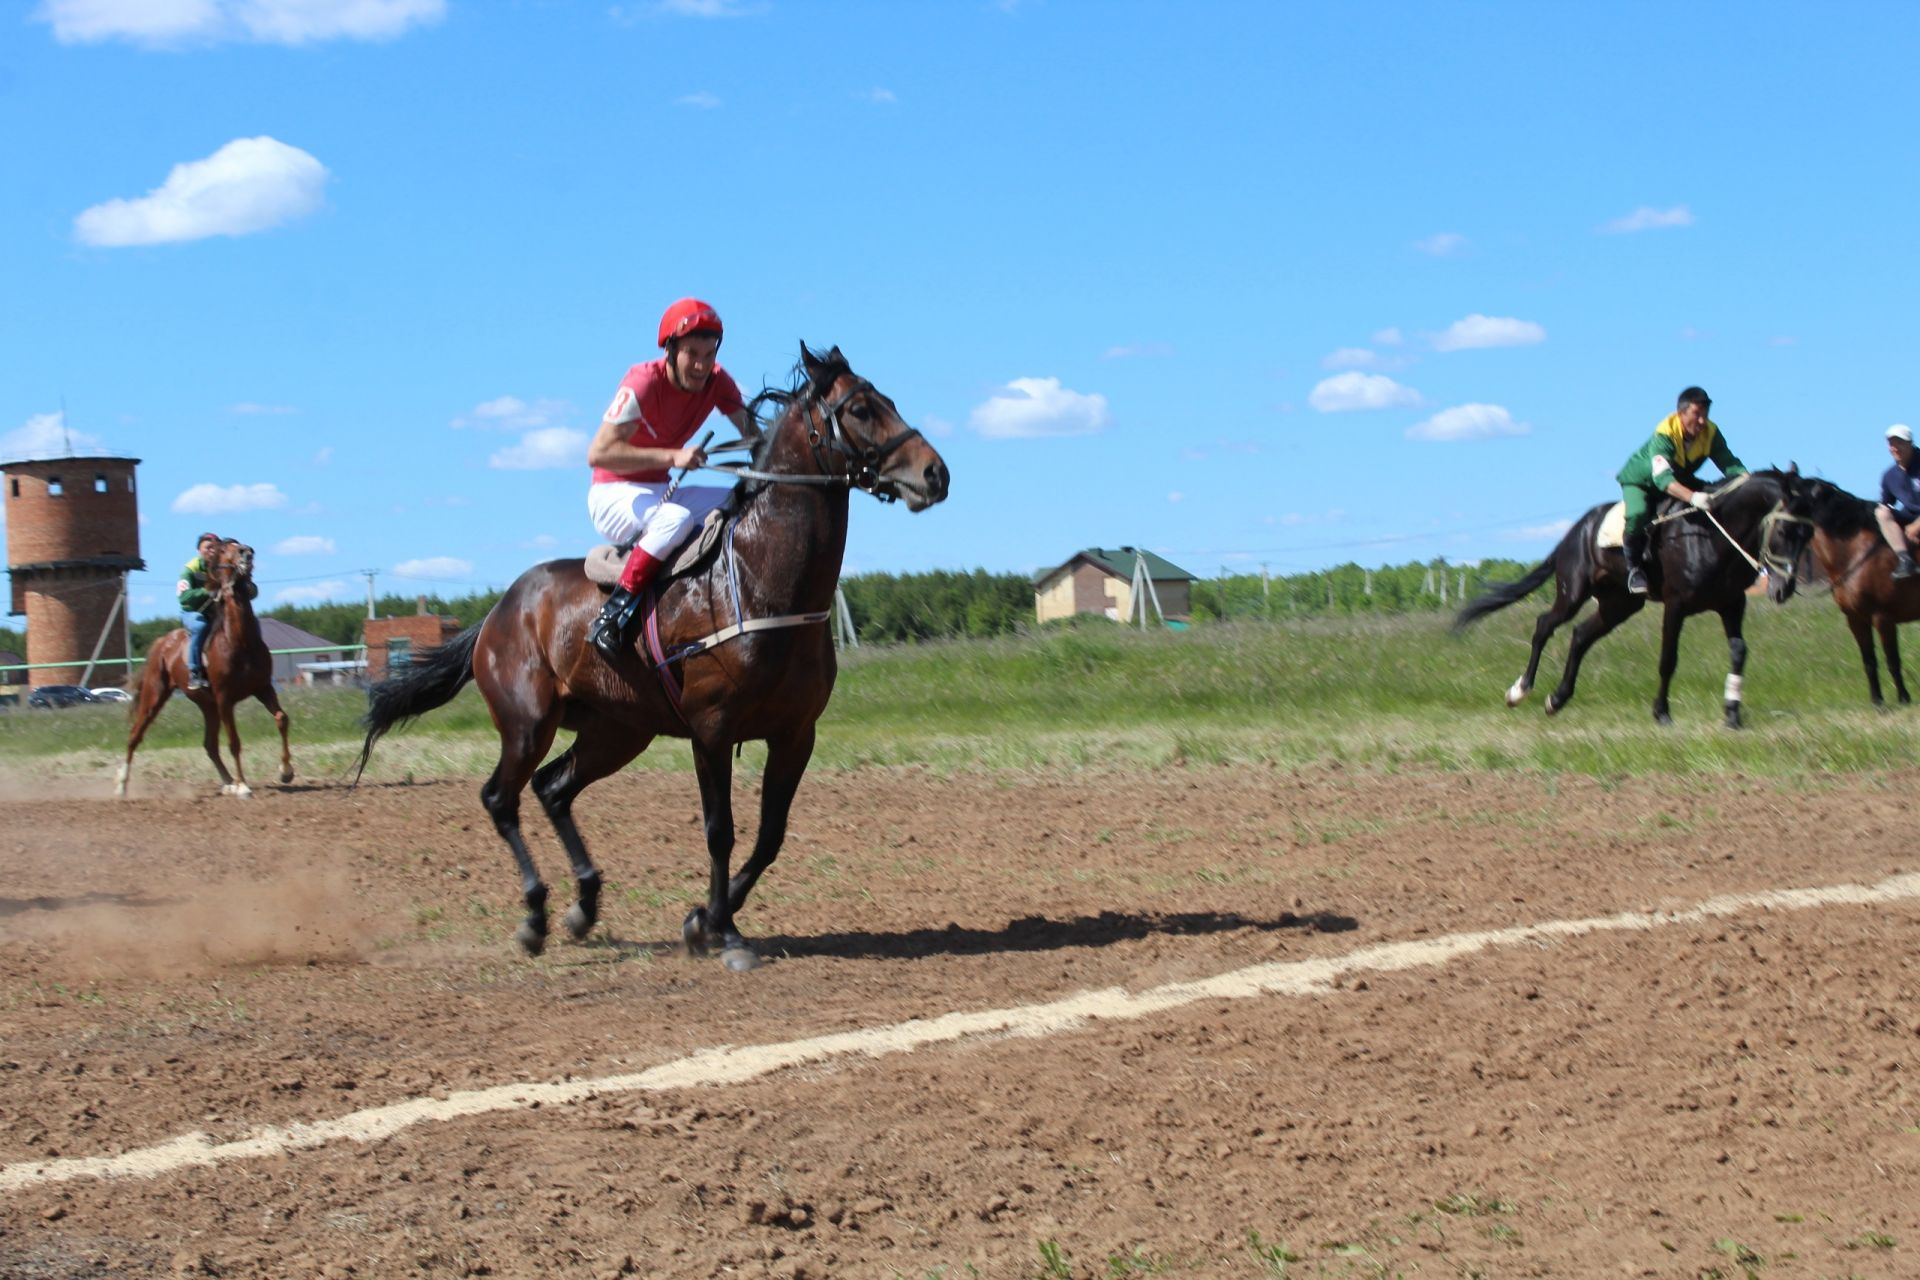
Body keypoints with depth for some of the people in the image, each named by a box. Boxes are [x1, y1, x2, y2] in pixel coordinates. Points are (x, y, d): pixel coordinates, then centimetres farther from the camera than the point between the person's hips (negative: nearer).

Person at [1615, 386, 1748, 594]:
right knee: (1637, 514, -37)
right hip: (1640, 481, -6)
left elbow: (1730, 463, -24)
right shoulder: (1664, 434, -37)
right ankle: (1634, 567, -15)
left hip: (1681, 480, 6)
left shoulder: (1711, 432, -19)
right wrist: (1692, 497, -66)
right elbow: (1662, 476, -50)